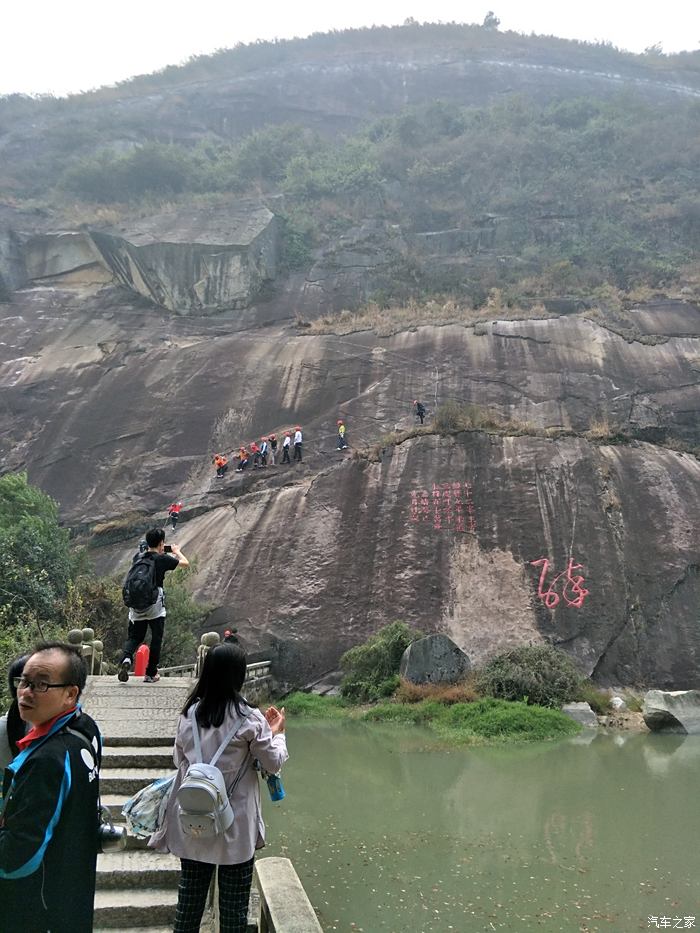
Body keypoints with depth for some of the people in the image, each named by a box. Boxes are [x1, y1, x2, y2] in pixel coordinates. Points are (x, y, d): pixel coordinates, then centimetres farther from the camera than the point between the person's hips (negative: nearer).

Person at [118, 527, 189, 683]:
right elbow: (185, 563, 5)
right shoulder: (162, 559, -7)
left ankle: (126, 658, -18)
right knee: (156, 639, 9)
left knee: (134, 636, 12)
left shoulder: (138, 558, 5)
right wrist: (177, 551, 23)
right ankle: (150, 674, 13)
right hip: (155, 606, -4)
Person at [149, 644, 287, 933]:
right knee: (233, 900, 9)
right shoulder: (249, 719, -16)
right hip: (235, 824, -4)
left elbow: (179, 760, 10)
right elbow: (274, 763, -5)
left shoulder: (189, 713, -4)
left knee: (191, 893, 17)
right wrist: (277, 733, 12)